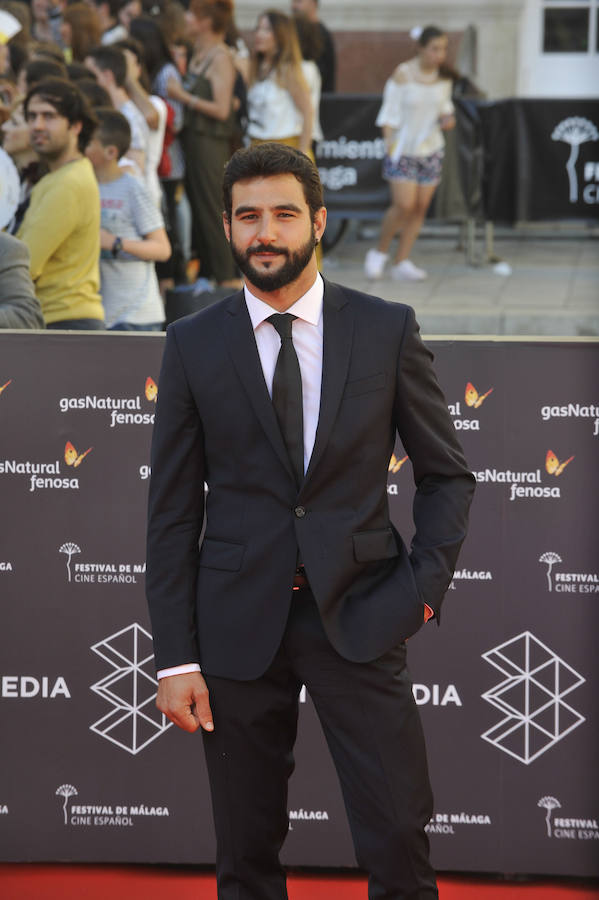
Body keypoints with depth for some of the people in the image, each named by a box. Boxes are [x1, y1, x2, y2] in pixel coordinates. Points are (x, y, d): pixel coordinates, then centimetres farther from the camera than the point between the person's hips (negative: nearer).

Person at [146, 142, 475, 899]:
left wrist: (425, 585, -5)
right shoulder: (193, 344, 3)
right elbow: (172, 509, 3)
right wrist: (174, 657, -2)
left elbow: (446, 474, 9)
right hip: (239, 624, 1)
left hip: (358, 617, -1)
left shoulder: (387, 330, 2)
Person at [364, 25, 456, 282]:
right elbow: (390, 113, -7)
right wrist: (389, 143, -14)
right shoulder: (402, 75, -11)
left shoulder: (444, 76, 3)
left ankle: (402, 262, 9)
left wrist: (447, 117, -1)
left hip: (431, 150, 5)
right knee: (404, 205, -12)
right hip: (403, 150, -5)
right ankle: (379, 252, 10)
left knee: (421, 207, 2)